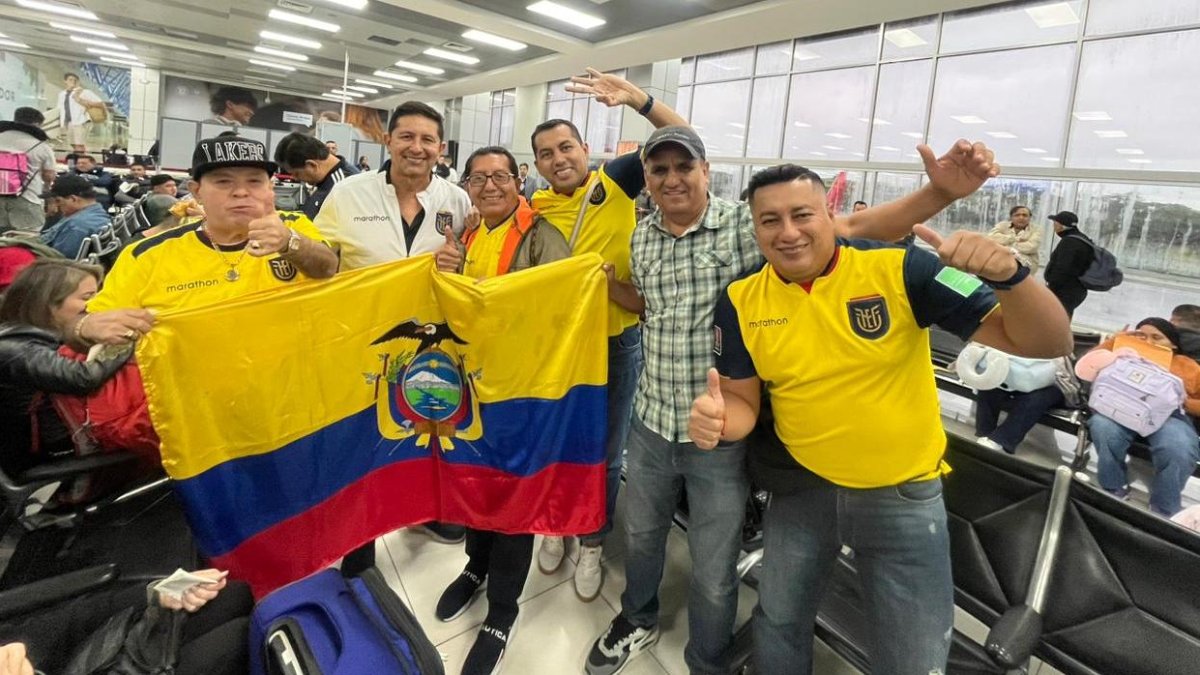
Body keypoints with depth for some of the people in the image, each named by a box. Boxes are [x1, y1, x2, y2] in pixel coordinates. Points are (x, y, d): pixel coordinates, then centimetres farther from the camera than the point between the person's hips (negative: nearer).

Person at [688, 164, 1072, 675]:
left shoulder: (900, 270, -18)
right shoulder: (740, 302, -9)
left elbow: (1047, 344, -17)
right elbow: (743, 400, -1)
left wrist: (1007, 275, -38)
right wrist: (716, 420, -25)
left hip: (903, 496, -2)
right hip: (800, 489, 3)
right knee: (778, 623, 23)